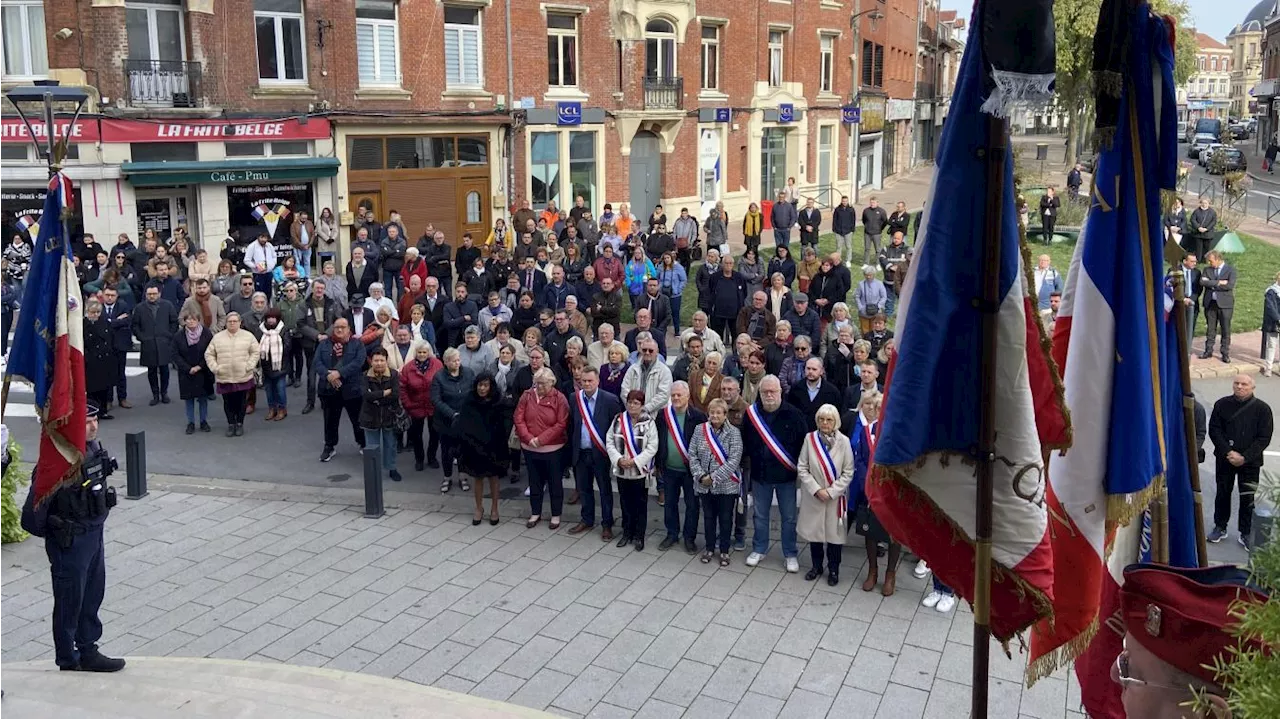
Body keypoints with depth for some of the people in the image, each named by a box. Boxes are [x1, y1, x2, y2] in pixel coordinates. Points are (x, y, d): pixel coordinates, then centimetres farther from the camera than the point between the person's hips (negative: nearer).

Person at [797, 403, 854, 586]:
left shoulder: (843, 441, -9)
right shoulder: (810, 439, -6)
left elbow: (848, 472, -6)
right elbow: (802, 468, -3)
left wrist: (831, 492, -12)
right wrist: (816, 489, -12)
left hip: (835, 497, -1)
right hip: (813, 495, 1)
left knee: (834, 532, 6)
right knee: (814, 530, 12)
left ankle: (833, 569, 24)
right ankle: (816, 566, 31)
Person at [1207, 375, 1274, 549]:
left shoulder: (1262, 409, -6)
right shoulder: (1222, 405, -1)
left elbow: (1264, 438, -8)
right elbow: (1214, 430, -2)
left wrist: (1245, 457, -15)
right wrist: (1228, 452, -14)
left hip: (1250, 462, -2)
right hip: (1224, 460, 2)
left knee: (1248, 499, 2)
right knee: (1223, 494, 12)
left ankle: (1245, 534, 13)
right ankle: (1220, 528, 26)